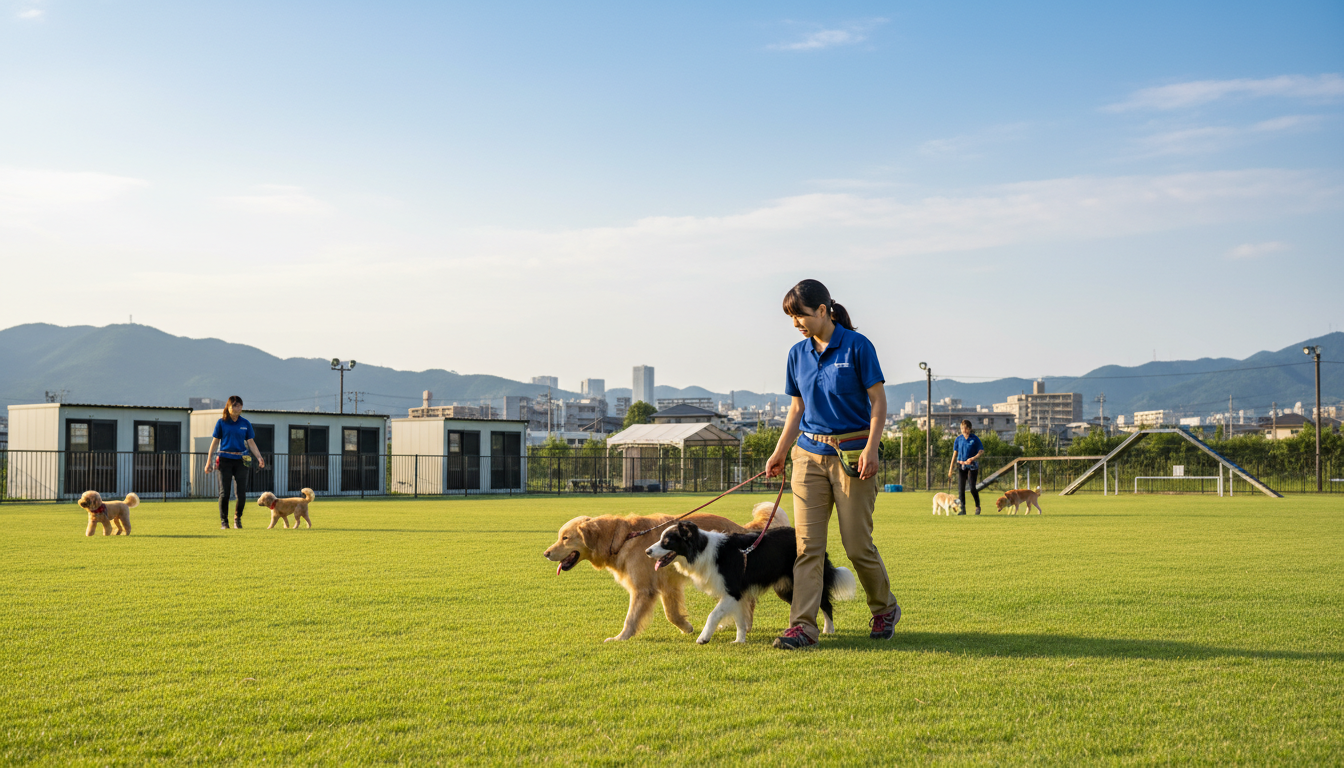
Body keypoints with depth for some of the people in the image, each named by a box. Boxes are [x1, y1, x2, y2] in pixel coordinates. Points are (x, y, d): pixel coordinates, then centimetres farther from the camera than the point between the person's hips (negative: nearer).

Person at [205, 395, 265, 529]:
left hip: (241, 461, 1)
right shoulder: (221, 423, 3)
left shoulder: (245, 424, 8)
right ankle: (223, 521, 11)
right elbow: (215, 442, 5)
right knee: (224, 492, -1)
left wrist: (259, 457, -4)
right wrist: (209, 461, 1)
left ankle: (238, 518, 17)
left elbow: (251, 442, 9)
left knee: (242, 493, -2)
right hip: (225, 460, -1)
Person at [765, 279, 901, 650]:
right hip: (809, 453, 5)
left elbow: (878, 401, -6)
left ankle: (885, 609, 24)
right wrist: (779, 453, 11)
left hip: (852, 454, -5)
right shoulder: (798, 354, 9)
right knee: (807, 543, -3)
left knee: (857, 543, 0)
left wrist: (871, 448, -16)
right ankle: (803, 625, -3)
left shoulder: (856, 346, -7)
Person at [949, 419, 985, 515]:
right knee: (961, 487, -2)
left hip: (972, 465, -3)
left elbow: (982, 451, -4)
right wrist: (951, 467, 7)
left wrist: (972, 458, -20)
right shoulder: (959, 439, 4)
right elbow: (955, 453, 9)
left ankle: (977, 506, 14)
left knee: (972, 487, -7)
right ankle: (963, 509, 4)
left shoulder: (975, 438, -5)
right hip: (961, 465, 3)